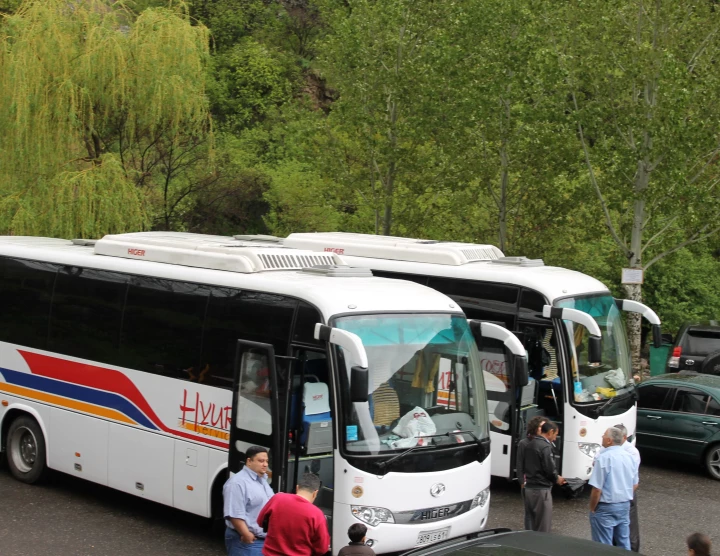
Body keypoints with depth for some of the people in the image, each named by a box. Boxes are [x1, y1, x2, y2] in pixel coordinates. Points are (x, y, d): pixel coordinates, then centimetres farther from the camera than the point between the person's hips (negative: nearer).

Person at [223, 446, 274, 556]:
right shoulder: (238, 482, -16)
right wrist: (246, 535, -23)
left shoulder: (262, 480, 15)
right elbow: (235, 514, -23)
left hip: (266, 540, 9)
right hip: (247, 542, -9)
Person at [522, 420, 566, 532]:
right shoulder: (545, 447, -16)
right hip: (541, 489, -9)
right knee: (543, 528, -4)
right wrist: (557, 479, 0)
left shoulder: (530, 445, 12)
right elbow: (549, 468, -18)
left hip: (529, 488, 9)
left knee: (530, 525, 15)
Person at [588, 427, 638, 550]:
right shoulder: (629, 456, 4)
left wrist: (592, 508, -8)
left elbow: (597, 489, -20)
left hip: (606, 508, -7)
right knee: (624, 543, 15)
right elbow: (635, 485, 14)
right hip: (625, 507, 7)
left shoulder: (603, 458, -19)